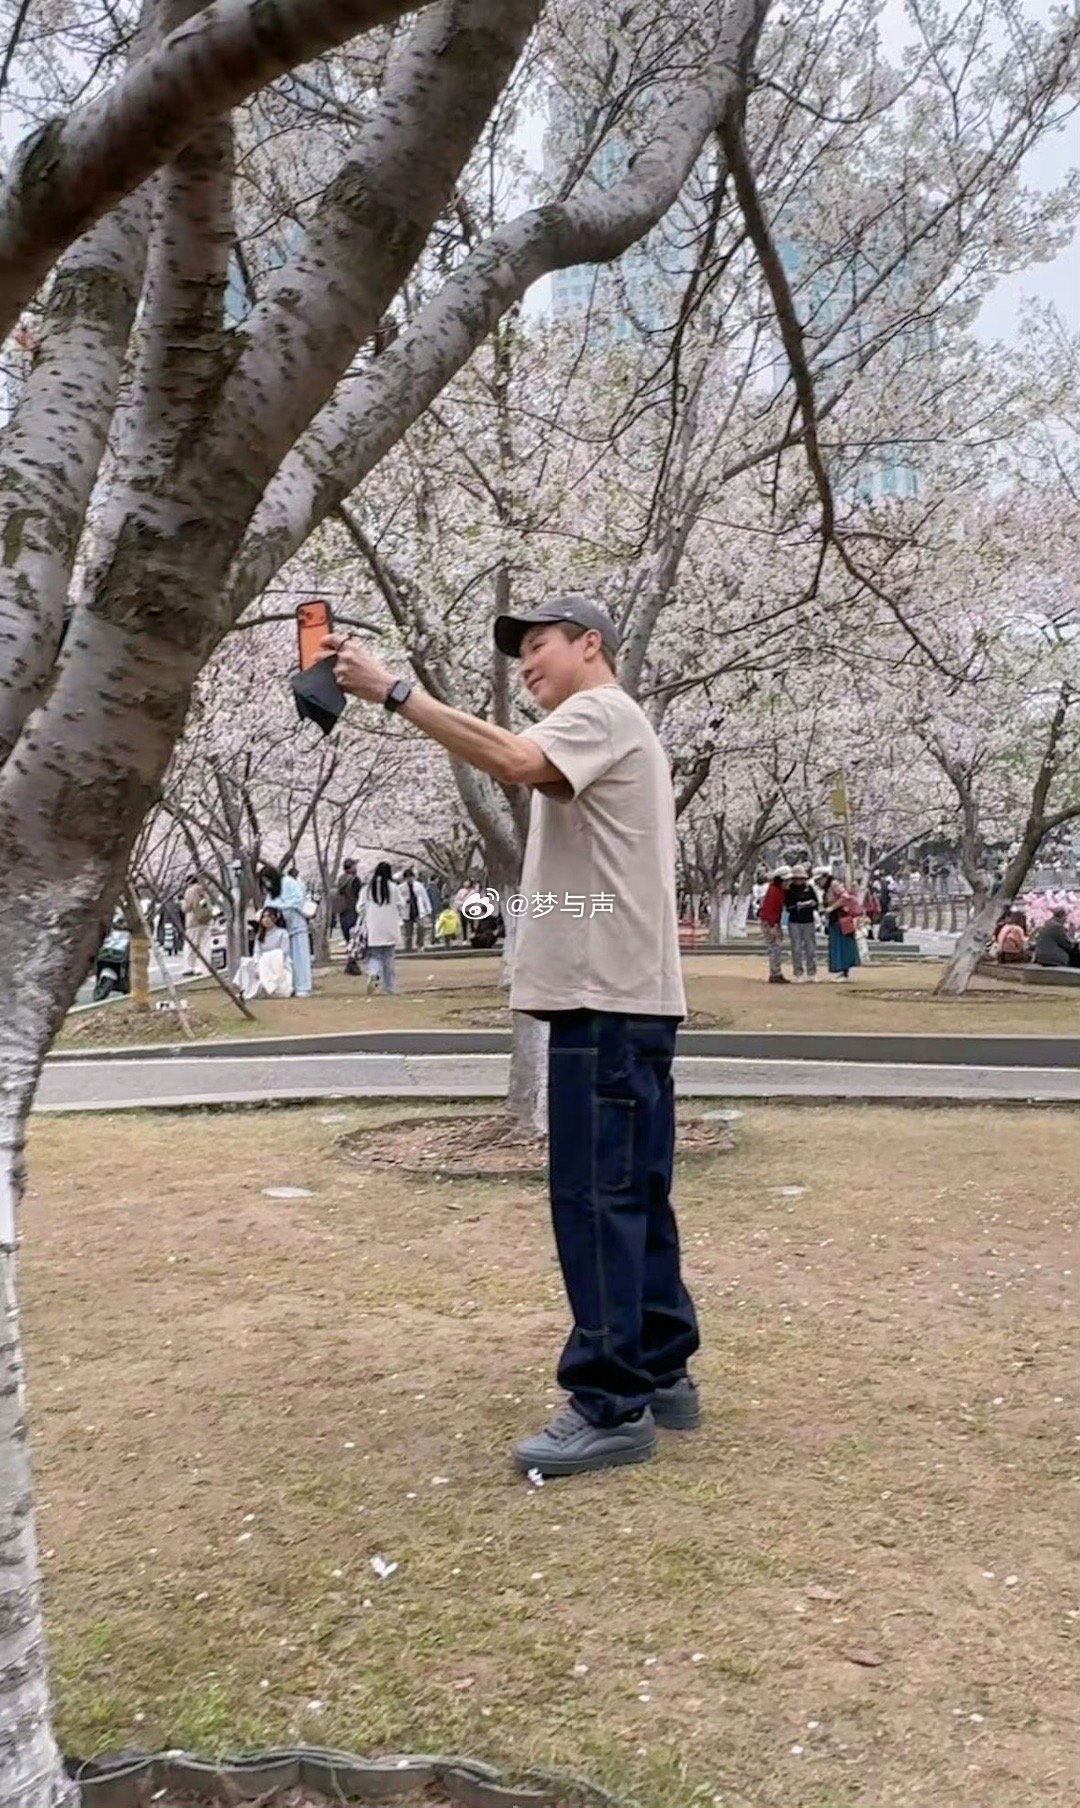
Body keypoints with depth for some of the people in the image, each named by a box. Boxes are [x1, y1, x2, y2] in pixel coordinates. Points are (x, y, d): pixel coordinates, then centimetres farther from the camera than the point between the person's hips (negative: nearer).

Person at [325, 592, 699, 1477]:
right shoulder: (613, 729, 26)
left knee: (598, 1198, -8)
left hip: (605, 997, -11)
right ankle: (663, 1376, 22)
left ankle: (611, 1407, -2)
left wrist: (394, 690, -28)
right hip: (625, 995, 11)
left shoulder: (600, 713, -6)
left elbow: (515, 761, -27)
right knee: (634, 1197, 14)